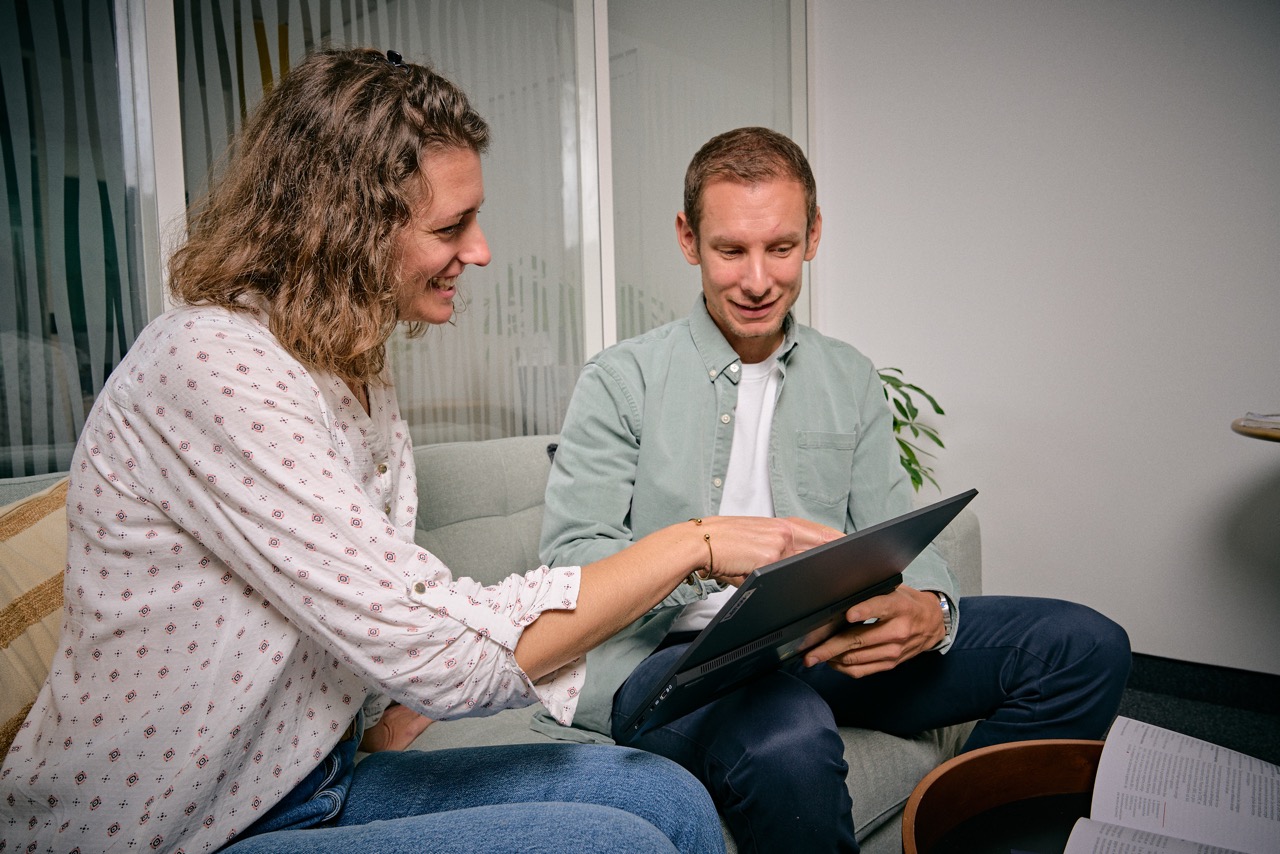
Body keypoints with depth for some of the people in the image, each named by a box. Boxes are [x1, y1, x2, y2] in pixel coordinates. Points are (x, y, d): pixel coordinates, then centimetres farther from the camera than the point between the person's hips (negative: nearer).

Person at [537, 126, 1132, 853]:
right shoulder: (621, 381, 1)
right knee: (788, 741, -38)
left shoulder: (851, 379, 14)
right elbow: (571, 559, -7)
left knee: (1087, 648, -8)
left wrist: (931, 609, -14)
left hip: (825, 648, 5)